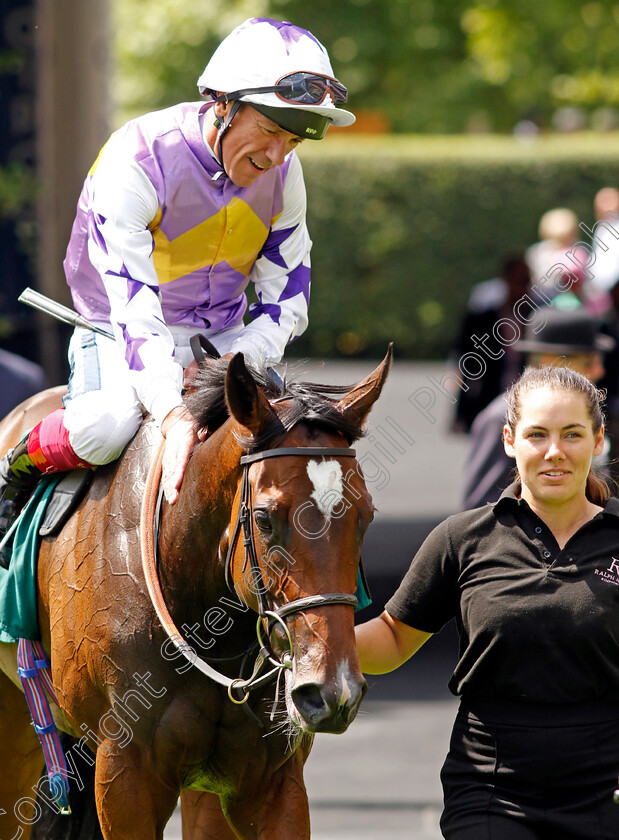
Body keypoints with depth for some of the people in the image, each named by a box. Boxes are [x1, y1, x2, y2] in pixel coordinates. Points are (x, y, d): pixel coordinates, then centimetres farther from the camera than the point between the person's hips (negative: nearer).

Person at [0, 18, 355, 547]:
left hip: (223, 337, 5)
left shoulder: (283, 173, -6)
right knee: (106, 428, -34)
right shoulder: (136, 161, -25)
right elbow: (134, 305, -32)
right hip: (122, 331, -5)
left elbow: (287, 301, 1)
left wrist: (237, 359, -21)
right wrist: (172, 412, -44)